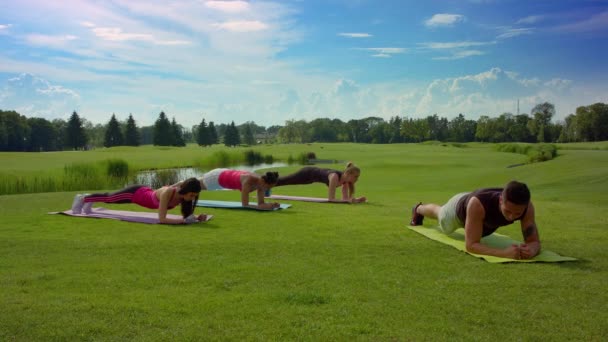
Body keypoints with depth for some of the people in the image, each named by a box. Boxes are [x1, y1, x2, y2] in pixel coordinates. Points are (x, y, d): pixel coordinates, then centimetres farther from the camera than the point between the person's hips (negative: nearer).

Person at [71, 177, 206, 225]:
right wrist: (183, 221, -56)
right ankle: (82, 199, 50)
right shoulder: (167, 193, -44)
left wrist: (196, 217, -33)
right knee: (108, 198, 22)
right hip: (136, 193, -6)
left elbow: (186, 214, -13)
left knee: (110, 198, 32)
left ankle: (88, 203, 60)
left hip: (146, 193, 6)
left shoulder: (184, 194, -24)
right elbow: (162, 219, -47)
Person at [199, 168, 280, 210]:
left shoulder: (261, 182, -23)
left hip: (226, 175, 7)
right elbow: (245, 205, -45)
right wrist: (266, 207, -51)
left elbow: (260, 203, -14)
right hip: (217, 177, -7)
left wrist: (271, 204, -35)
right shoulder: (248, 181, -44)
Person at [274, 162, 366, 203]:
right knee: (282, 181, 11)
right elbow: (331, 198, -43)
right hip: (308, 173, -7)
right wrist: (349, 201, -49)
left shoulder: (346, 179, -19)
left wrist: (355, 199, -30)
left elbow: (345, 198, -12)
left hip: (314, 175, 7)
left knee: (284, 181, 27)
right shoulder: (335, 177, -41)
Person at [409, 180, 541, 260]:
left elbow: (534, 242, -36)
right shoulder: (477, 203, -55)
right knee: (440, 213, 35)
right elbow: (471, 245, -54)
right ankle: (419, 209, 70)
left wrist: (531, 250, -62)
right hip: (460, 207, -3)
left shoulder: (527, 206, -43)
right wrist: (504, 252, -70)